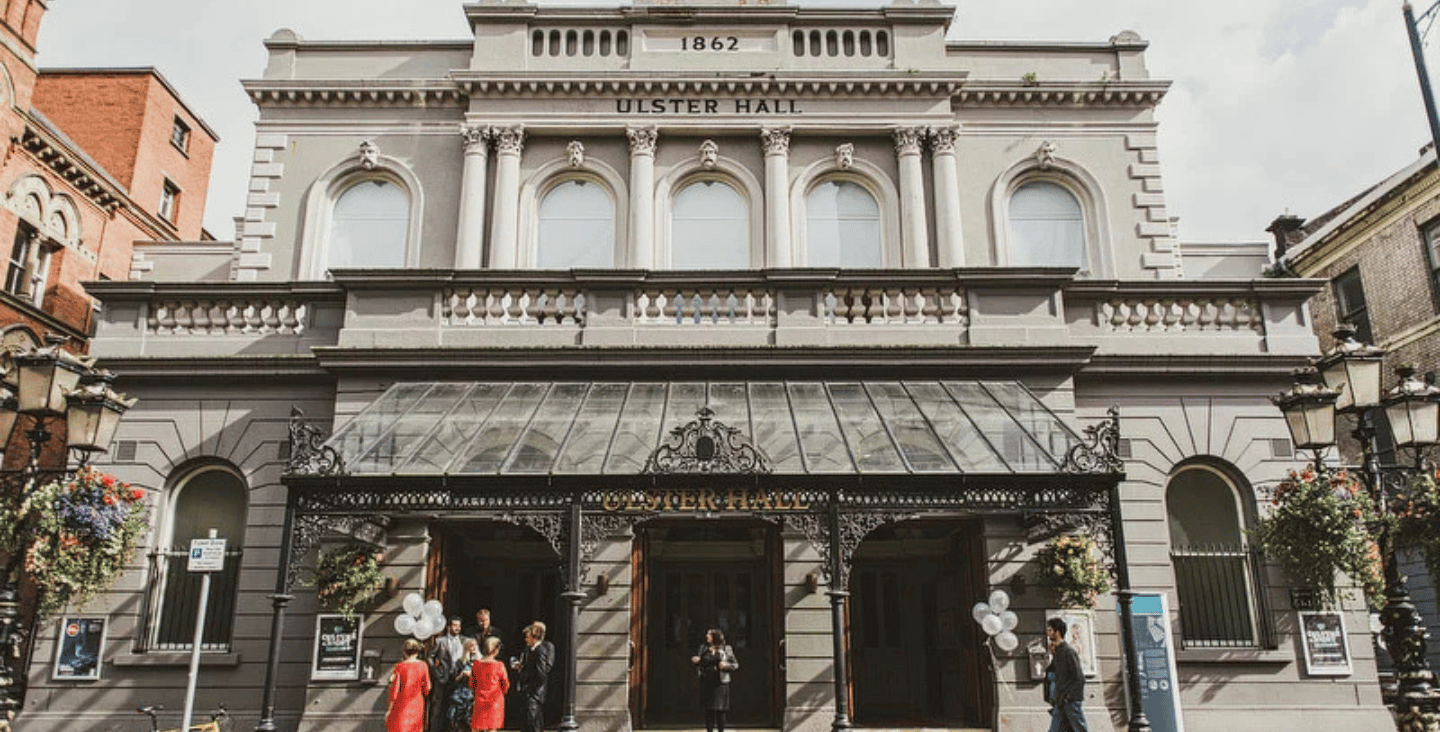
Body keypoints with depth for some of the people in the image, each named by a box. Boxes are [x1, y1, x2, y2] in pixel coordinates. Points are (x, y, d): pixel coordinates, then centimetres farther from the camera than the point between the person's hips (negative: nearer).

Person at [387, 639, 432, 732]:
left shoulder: (400, 667, -11)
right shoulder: (423, 666, -4)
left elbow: (394, 690, -10)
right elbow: (427, 688, 1)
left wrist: (389, 709, -2)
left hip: (402, 706, -3)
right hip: (417, 704, 3)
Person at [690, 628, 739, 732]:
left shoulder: (726, 649, 1)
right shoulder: (703, 649, 10)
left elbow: (736, 664, 4)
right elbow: (695, 658, 23)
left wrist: (727, 665, -14)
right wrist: (694, 660, 0)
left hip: (720, 683, -3)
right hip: (706, 683, 3)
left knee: (720, 710, -1)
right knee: (708, 710, 4)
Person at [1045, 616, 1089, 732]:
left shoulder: (1068, 652, -12)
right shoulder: (1057, 652, 16)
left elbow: (1079, 679, -15)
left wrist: (1067, 696, -17)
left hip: (1072, 701, -9)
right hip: (1060, 701, 9)